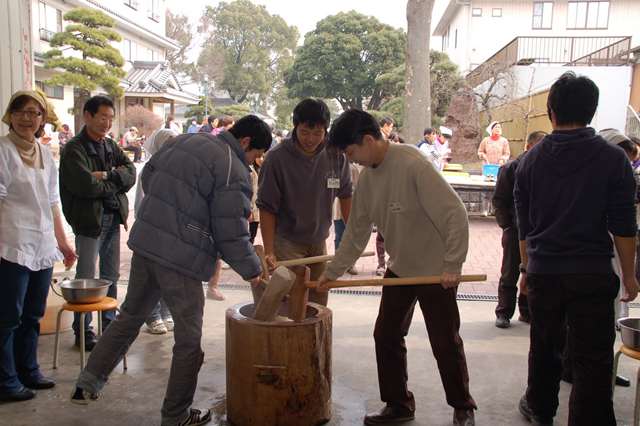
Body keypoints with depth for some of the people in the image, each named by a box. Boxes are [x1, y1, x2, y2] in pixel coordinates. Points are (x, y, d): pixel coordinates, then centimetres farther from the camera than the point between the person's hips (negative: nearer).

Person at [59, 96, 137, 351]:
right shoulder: (74, 149, -10)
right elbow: (87, 185, -21)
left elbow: (131, 173, 0)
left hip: (113, 216, 7)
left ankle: (109, 324, 28)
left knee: (111, 276, 15)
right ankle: (82, 331, 13)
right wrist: (116, 181, -7)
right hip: (89, 218, -7)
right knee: (86, 279, 2)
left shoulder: (111, 146, 12)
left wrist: (107, 175, -16)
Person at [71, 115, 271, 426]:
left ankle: (87, 384, 31)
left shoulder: (182, 141, 9)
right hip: (181, 258, -7)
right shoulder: (234, 172, -14)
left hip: (144, 243, 8)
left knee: (130, 317, 24)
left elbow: (147, 175, 20)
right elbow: (231, 235, -14)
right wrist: (252, 272, 0)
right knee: (189, 339, 8)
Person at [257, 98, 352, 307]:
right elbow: (267, 208, -15)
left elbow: (345, 194, 6)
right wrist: (269, 251, -20)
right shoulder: (277, 158, -18)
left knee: (319, 302, 14)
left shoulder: (336, 155, -8)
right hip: (286, 241, -4)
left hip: (319, 241, 4)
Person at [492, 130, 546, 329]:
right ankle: (503, 313, 16)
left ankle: (527, 312, 24)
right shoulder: (511, 169, -5)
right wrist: (507, 225, -8)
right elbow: (499, 200, -3)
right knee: (510, 274, 7)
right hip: (515, 231, -3)